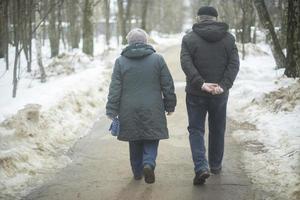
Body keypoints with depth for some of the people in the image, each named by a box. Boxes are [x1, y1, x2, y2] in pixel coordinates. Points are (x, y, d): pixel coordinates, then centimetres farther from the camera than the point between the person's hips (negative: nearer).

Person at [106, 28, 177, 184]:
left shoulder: (120, 61, -1)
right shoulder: (157, 59, 0)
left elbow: (115, 89, -4)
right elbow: (168, 85, 2)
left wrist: (112, 111, -1)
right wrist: (170, 105, 12)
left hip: (129, 111, 1)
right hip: (153, 111, -1)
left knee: (135, 142, 15)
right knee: (151, 140, 8)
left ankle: (137, 172, 23)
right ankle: (148, 163, -16)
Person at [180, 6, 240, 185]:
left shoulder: (189, 38, -4)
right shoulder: (228, 38, 2)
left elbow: (186, 63, -16)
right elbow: (234, 64, -8)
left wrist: (201, 83, -22)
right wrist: (224, 85, -17)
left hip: (196, 93, -2)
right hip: (220, 95, 2)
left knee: (196, 130, 6)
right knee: (217, 130, 18)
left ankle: (201, 167, -10)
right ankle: (216, 165, 30)